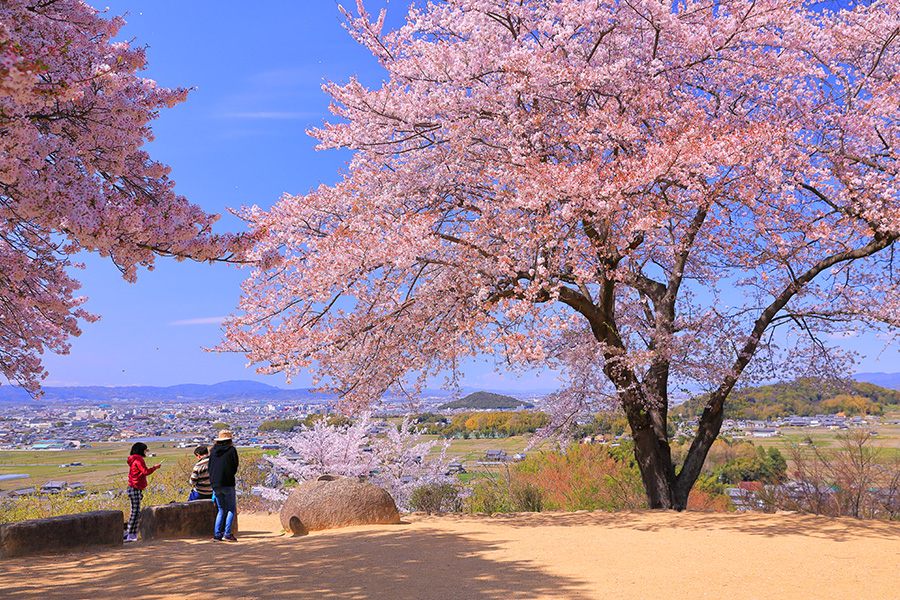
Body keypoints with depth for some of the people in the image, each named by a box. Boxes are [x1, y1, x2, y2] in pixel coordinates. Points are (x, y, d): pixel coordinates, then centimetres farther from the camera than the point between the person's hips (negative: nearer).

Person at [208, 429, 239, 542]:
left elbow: (210, 467, 11)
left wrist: (213, 480, 16)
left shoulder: (213, 450, 8)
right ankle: (227, 533, -6)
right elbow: (235, 467, -1)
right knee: (232, 509, 5)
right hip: (228, 484, -4)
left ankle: (217, 534, 6)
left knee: (221, 510, 13)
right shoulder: (231, 450, -4)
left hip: (215, 484, 4)